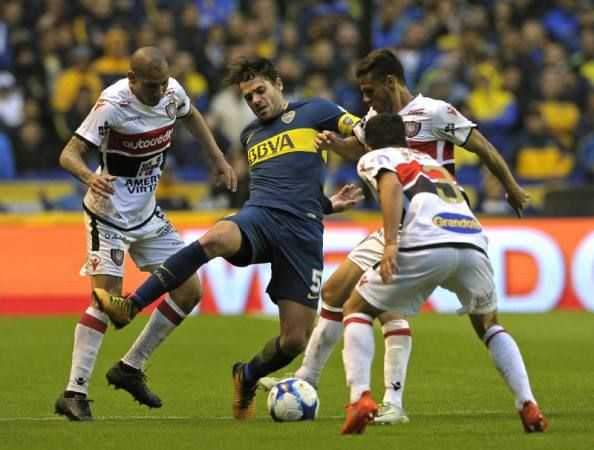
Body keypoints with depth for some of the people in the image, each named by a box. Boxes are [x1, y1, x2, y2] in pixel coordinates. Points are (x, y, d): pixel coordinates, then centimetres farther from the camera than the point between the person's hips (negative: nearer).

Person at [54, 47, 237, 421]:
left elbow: (191, 116, 20)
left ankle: (131, 369, 17)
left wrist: (219, 159, 17)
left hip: (147, 214, 7)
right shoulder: (112, 105, -25)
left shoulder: (172, 92, -6)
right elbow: (69, 154, -28)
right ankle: (74, 393, -15)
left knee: (190, 292, 5)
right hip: (109, 214, -7)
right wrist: (90, 176, -48)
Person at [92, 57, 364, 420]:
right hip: (260, 215, 2)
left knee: (296, 340, -6)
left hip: (303, 233, -2)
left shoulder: (314, 112, 12)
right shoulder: (250, 135, 26)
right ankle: (131, 306, -40)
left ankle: (247, 378, 27)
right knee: (214, 238, -37)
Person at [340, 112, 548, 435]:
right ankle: (528, 406, 12)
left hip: (426, 244, -5)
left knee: (357, 310, 15)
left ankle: (359, 397, -6)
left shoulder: (373, 159, 20)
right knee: (489, 325, 29)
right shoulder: (431, 162, 40)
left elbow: (391, 185, -1)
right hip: (473, 242, 5)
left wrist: (390, 243, -11)